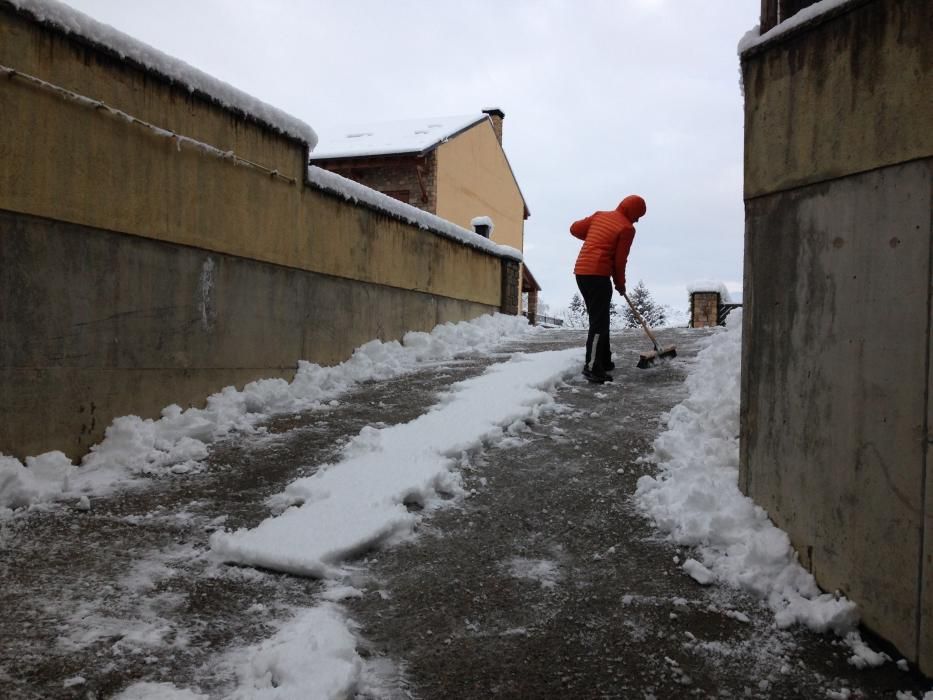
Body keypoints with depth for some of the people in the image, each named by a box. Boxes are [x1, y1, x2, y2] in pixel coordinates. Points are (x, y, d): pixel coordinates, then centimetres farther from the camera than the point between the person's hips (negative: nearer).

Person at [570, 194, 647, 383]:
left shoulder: (600, 215, 15)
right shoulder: (627, 228, -5)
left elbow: (575, 229, 18)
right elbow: (620, 261, -4)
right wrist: (620, 283, 11)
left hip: (581, 271, 8)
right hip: (598, 274, -8)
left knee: (600, 318, 17)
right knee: (599, 322, -9)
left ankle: (604, 361, 25)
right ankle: (592, 367, -14)